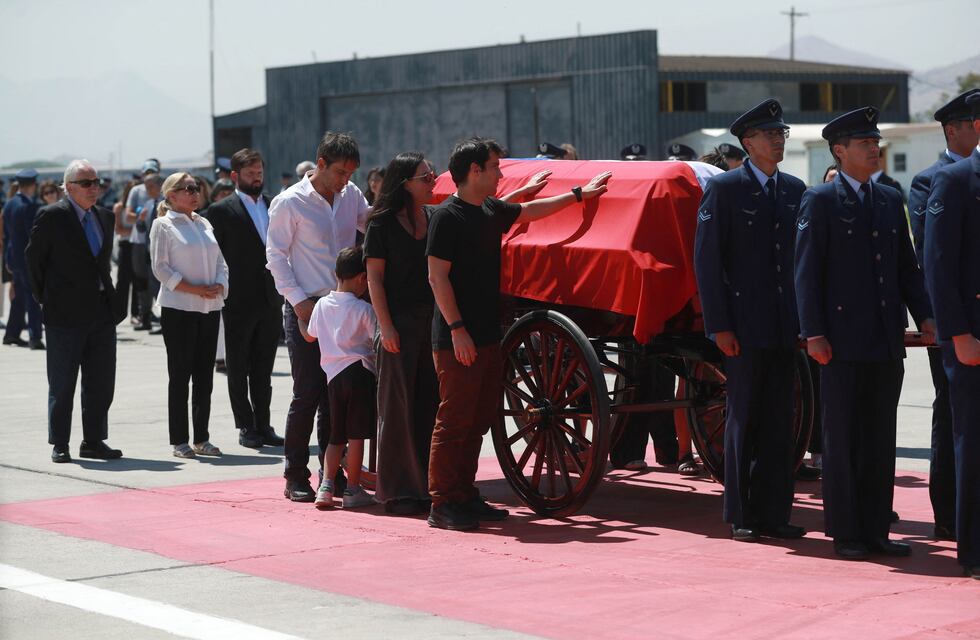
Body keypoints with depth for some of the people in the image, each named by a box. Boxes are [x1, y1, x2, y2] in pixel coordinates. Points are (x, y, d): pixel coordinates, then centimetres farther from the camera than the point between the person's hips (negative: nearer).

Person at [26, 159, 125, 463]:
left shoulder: (105, 216, 11)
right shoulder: (52, 216, -7)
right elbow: (34, 259, -2)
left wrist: (107, 295, 14)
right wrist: (45, 299, 2)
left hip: (102, 311, 6)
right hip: (66, 313, -6)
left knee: (101, 382, 8)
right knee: (62, 384, 2)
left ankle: (94, 441, 17)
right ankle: (59, 445, 9)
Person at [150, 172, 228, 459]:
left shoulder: (204, 224, 15)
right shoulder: (163, 225, -3)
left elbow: (220, 262, 15)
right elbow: (160, 267, -9)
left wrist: (219, 286, -5)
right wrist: (194, 289, -16)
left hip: (209, 308, 6)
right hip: (178, 308, -6)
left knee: (204, 376, 7)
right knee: (180, 375, -2)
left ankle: (201, 439, 14)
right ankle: (179, 441, 3)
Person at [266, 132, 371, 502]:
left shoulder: (351, 194, 7)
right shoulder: (290, 202, -7)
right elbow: (276, 254, -6)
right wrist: (299, 300, -12)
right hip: (306, 308, -5)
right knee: (307, 394, -5)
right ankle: (295, 477, 3)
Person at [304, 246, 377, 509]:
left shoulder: (321, 305, 8)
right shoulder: (363, 309, -7)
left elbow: (310, 336, 22)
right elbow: (378, 341, -6)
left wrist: (299, 318, 40)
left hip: (333, 375, 5)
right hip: (359, 371, -5)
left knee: (336, 436, 13)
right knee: (356, 435, 0)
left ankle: (326, 484, 1)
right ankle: (353, 489, 3)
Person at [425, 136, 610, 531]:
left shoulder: (492, 211, 14)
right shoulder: (447, 216, -11)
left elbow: (530, 210, 33)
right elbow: (438, 277, -15)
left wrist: (580, 194, 39)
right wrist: (457, 329, -20)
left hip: (487, 335, 9)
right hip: (457, 339, -9)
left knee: (479, 420, 11)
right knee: (454, 421, -7)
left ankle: (465, 496, 19)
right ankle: (443, 505, -3)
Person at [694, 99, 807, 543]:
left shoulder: (794, 190, 12)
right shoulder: (724, 189, -4)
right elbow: (707, 258, -7)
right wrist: (719, 325, -13)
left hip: (785, 324, 5)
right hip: (745, 323, -5)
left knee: (779, 421, 7)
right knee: (744, 419, 1)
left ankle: (773, 513, 13)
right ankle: (741, 517, 8)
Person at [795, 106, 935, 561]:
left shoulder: (890, 200, 14)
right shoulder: (820, 200, -3)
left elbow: (907, 266, 16)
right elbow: (807, 271, -7)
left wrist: (924, 316, 3)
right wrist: (814, 333, -14)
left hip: (887, 340, 6)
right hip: (843, 341, -6)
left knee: (881, 439, 9)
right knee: (842, 439, 1)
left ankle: (875, 531, 15)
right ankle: (845, 534, 7)